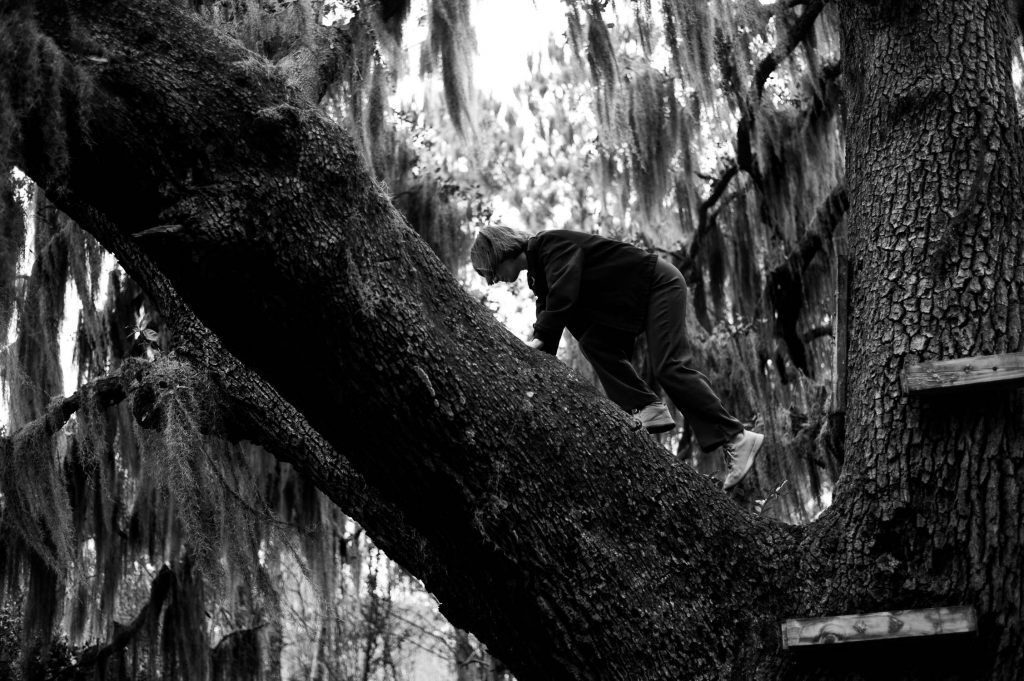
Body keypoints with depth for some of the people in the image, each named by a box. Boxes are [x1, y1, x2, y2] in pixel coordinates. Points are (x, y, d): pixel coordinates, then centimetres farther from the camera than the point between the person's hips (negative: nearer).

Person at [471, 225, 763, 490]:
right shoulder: (539, 273, 13)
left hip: (659, 283, -10)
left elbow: (563, 296, -29)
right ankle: (646, 409, -6)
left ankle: (735, 438, -20)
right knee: (595, 343, -3)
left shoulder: (553, 244, -16)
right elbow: (548, 314, 12)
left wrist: (538, 339, -31)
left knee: (669, 366, -18)